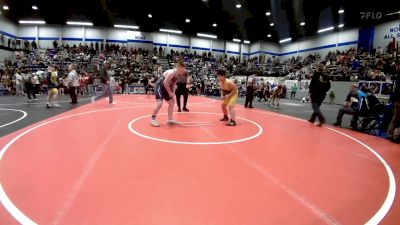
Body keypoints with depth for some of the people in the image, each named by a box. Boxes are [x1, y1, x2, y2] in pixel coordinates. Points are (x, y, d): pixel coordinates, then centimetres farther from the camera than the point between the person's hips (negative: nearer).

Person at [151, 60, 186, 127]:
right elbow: (165, 83, -26)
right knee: (159, 103, -22)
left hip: (165, 88, 10)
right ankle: (153, 119, -4)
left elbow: (173, 85, 14)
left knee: (172, 102, 10)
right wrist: (170, 93, -18)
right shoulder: (171, 72, -23)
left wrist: (172, 95, 7)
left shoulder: (177, 75, 7)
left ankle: (170, 120, 17)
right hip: (159, 86, -10)